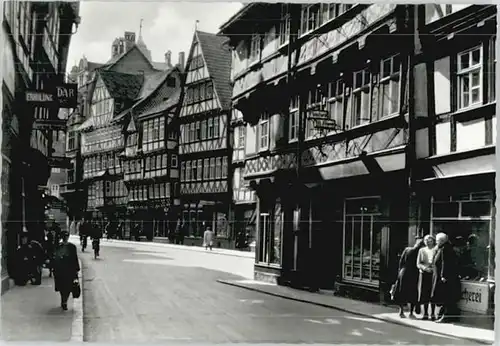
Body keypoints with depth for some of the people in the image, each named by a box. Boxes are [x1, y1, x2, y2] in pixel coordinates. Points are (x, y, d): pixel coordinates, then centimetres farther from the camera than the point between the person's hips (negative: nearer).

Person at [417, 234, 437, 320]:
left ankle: (433, 314, 5)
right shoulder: (421, 250, 10)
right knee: (425, 295, 2)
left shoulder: (436, 250, 2)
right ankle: (425, 313, 11)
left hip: (433, 274, -2)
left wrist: (433, 268, -17)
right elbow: (418, 264, 7)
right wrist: (425, 268, -12)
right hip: (424, 274, 2)